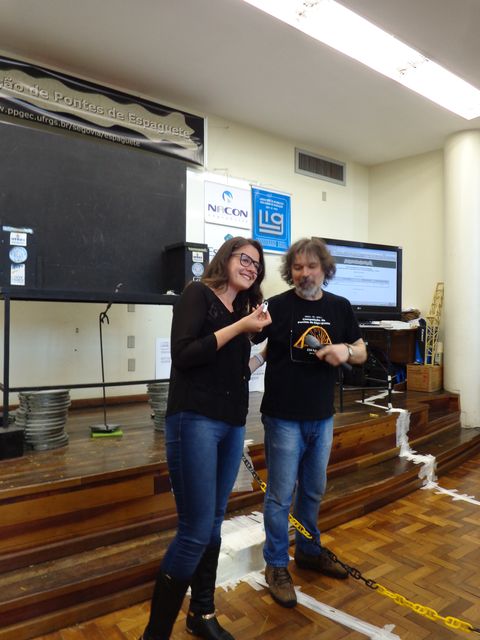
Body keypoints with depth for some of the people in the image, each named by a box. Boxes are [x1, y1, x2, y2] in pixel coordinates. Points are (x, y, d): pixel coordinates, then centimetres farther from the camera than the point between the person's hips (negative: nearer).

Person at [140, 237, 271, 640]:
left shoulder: (244, 309, 16)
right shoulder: (199, 294, -4)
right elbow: (183, 354, -17)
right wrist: (239, 328, -15)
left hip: (232, 424, 7)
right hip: (195, 420, -7)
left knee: (214, 524, 15)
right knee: (195, 531, -7)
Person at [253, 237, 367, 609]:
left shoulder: (340, 307, 3)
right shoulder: (277, 306, -10)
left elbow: (362, 353, 9)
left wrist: (346, 351, -12)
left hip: (322, 417, 5)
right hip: (284, 417, -4)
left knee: (314, 490, 21)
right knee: (281, 495, 6)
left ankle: (309, 550, 42)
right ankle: (277, 566, 26)